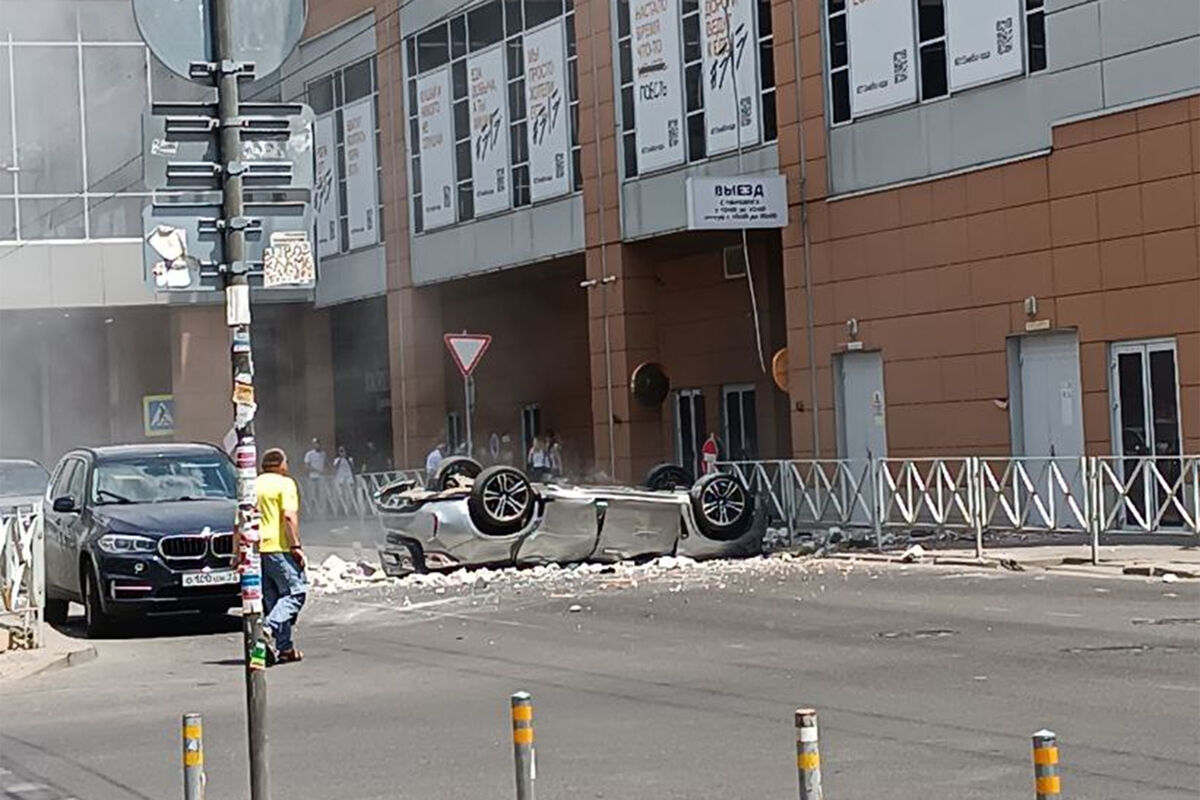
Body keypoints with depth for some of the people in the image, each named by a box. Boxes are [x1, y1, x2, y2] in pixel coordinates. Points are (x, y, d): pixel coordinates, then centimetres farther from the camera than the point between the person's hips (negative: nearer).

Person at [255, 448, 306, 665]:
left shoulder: (253, 485, 17)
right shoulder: (285, 483, -3)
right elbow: (289, 516, -15)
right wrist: (296, 546, -14)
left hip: (257, 548, 7)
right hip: (278, 547, -7)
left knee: (272, 598, 10)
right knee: (295, 592, -5)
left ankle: (284, 647, 7)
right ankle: (270, 629, -25)